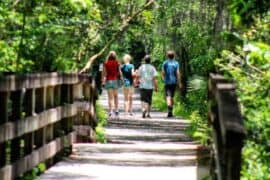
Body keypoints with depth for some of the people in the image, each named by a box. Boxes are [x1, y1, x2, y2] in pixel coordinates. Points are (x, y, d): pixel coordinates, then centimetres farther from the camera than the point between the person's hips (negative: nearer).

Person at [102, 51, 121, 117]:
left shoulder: (106, 63, -2)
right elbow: (119, 72, -3)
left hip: (108, 80, 0)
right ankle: (116, 109, 10)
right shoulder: (117, 63, -1)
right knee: (115, 96, 14)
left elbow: (104, 73, -5)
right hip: (115, 80, 0)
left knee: (110, 97, 0)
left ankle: (110, 110, -6)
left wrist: (103, 80, 1)